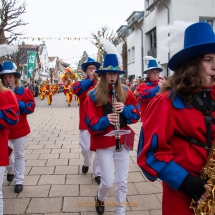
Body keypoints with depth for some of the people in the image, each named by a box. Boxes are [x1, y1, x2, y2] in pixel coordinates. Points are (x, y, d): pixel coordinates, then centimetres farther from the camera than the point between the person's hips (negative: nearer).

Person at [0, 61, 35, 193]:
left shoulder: (23, 91, -6)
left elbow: (31, 107, -11)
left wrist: (17, 103, -21)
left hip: (19, 129, -1)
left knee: (19, 155, 8)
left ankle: (19, 181, 19)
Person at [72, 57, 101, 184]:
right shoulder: (81, 83, 6)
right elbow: (76, 90, -18)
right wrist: (90, 80, -25)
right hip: (86, 121, 0)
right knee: (86, 148, 5)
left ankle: (97, 173, 15)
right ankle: (86, 163, 36)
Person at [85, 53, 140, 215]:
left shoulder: (125, 92, 2)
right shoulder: (94, 95, -5)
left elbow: (136, 114, 3)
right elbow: (91, 123, -7)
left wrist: (125, 109, -16)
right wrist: (105, 120, -26)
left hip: (122, 141, 2)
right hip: (103, 143, -2)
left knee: (122, 182, 8)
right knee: (108, 182, 1)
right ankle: (100, 198, 36)